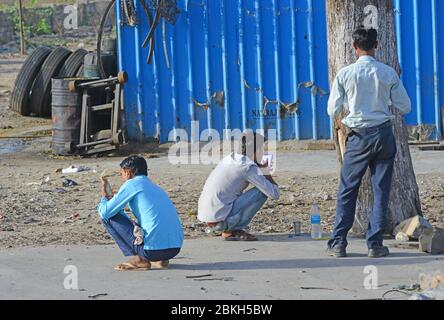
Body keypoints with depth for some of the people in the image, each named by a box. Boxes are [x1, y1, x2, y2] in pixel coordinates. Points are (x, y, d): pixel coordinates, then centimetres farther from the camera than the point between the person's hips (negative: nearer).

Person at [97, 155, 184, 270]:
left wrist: (104, 198, 23)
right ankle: (160, 260, 14)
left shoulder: (131, 184, 1)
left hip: (153, 248, -8)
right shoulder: (155, 188, 24)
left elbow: (105, 212, -1)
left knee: (108, 217, 6)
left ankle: (139, 259, 2)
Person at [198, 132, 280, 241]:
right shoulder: (249, 168, -12)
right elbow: (274, 194, -10)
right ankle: (231, 231, -3)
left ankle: (229, 229, 14)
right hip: (221, 220, -8)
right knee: (262, 192, -4)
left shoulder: (229, 159, 12)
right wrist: (266, 172, 7)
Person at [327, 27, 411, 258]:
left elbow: (333, 110, -2)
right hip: (383, 135, 1)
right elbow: (405, 107, 1)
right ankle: (375, 244, 4)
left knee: (347, 189, 8)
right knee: (381, 190, 6)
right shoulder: (388, 74, -3)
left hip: (358, 137, -1)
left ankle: (338, 243, 5)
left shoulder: (345, 74, -6)